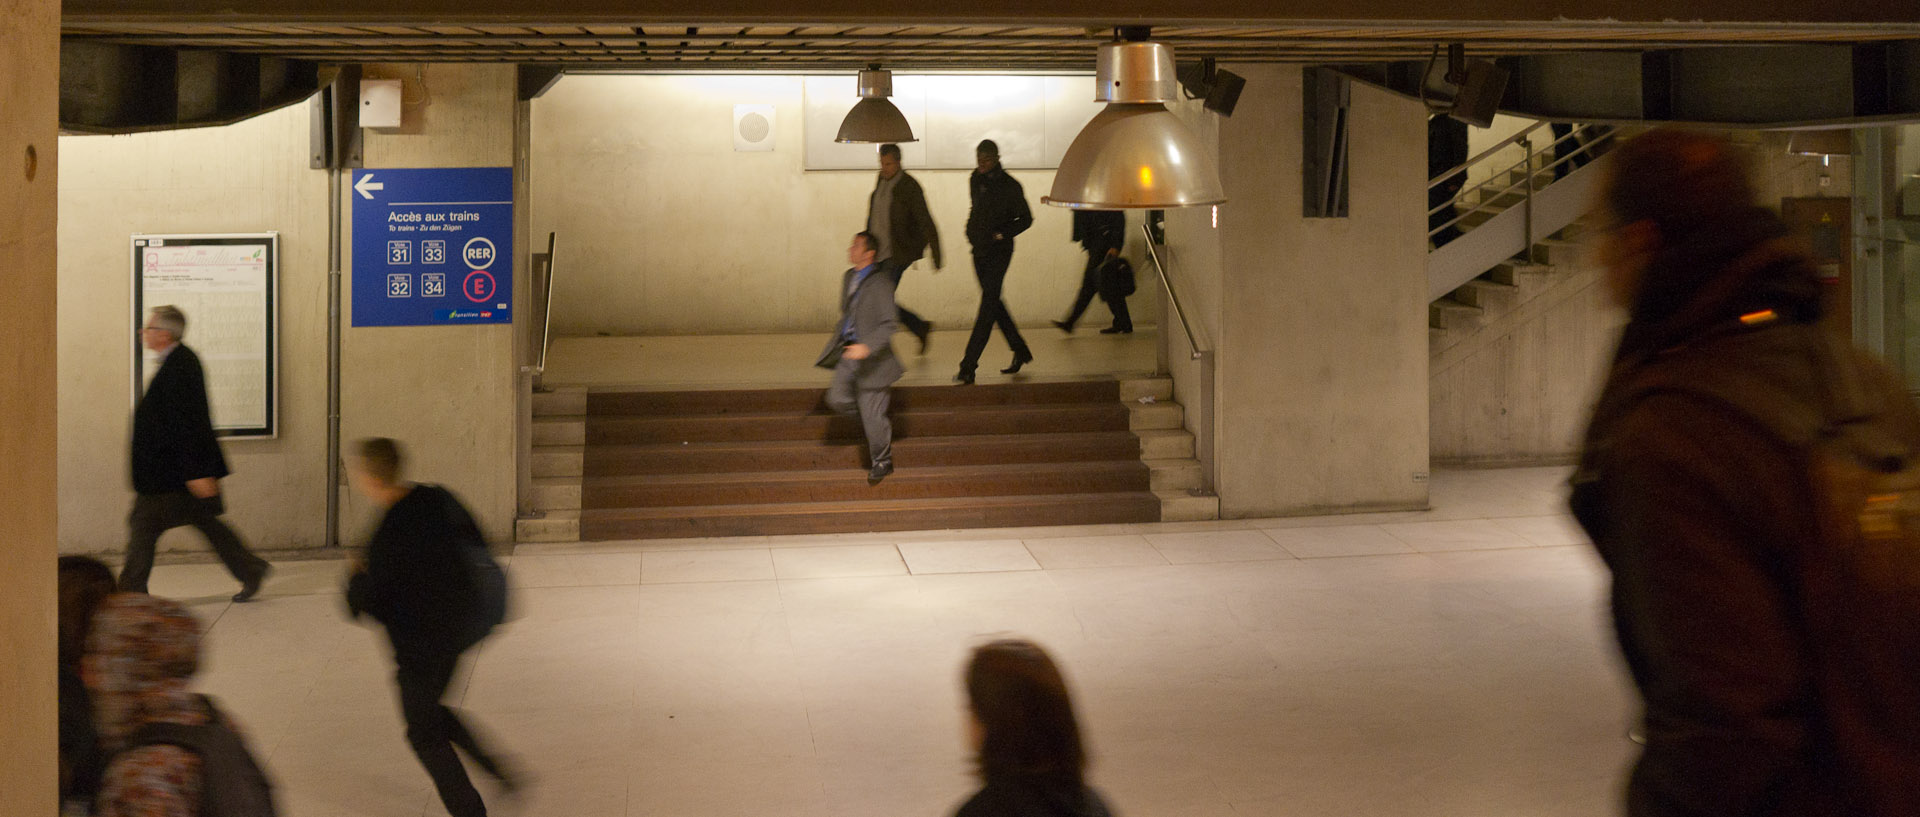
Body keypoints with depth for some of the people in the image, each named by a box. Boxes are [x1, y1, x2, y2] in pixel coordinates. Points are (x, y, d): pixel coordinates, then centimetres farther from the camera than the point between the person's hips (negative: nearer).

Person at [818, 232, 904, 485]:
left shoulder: (880, 284, -17)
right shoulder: (849, 277, 8)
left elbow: (888, 325, -22)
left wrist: (867, 347, -34)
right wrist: (839, 340, 24)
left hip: (871, 356, -7)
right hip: (848, 352, 7)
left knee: (872, 413, -1)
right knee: (838, 399, -5)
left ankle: (881, 462, 18)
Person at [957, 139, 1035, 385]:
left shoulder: (1010, 187, -10)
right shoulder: (975, 180, 8)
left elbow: (1025, 219, -5)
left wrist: (1002, 234, -16)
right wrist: (973, 231, 9)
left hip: (998, 251, -7)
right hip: (979, 250, 7)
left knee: (988, 307, -11)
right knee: (993, 303, 14)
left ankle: (968, 368, -18)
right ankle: (1021, 351, 30)